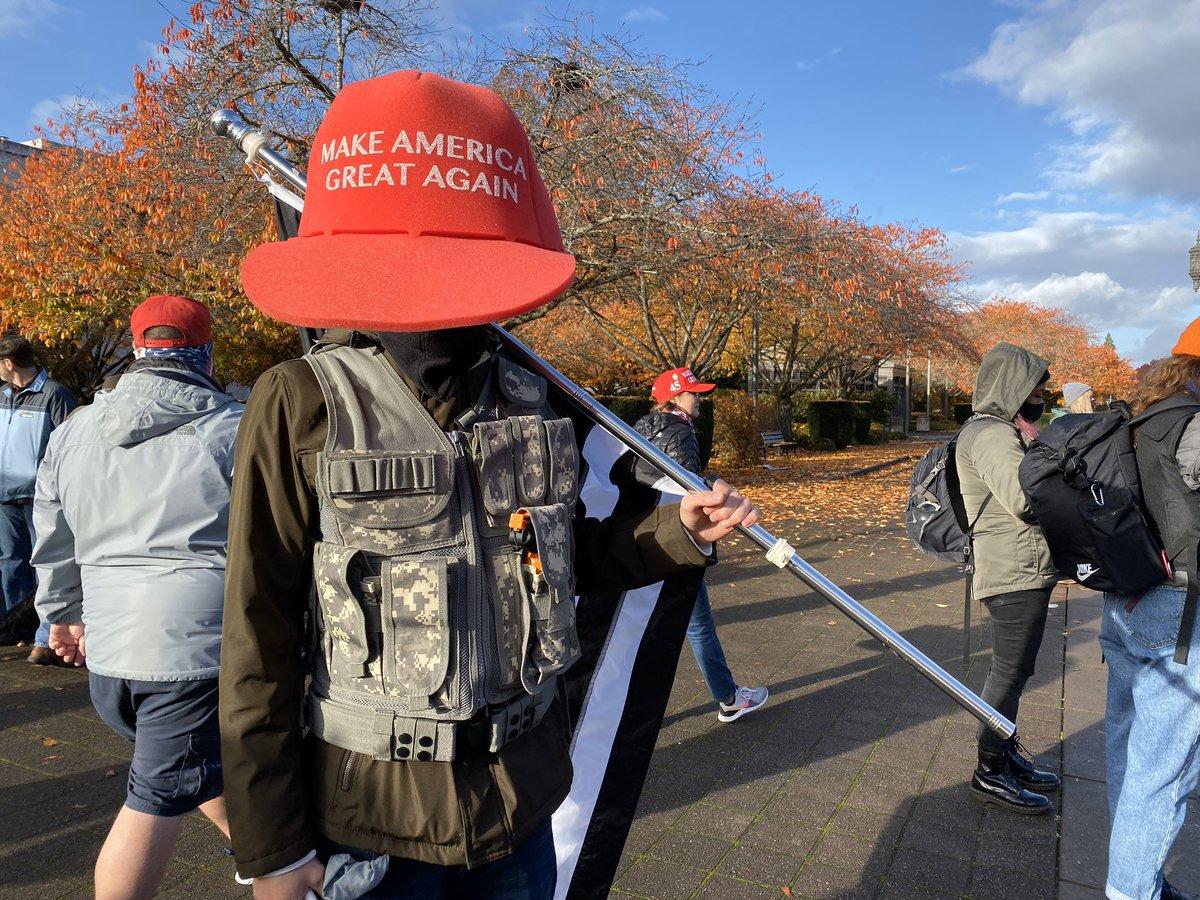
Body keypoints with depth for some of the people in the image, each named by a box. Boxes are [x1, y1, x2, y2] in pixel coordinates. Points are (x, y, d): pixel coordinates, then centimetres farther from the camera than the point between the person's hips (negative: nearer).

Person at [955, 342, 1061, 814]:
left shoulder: (1003, 431, 17)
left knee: (1013, 670, 20)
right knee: (1010, 673, -2)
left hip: (1027, 572, 11)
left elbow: (1034, 496, 18)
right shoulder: (990, 434, -17)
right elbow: (1027, 501, -26)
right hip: (1015, 575, -11)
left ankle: (1007, 755, 34)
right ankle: (991, 774, 10)